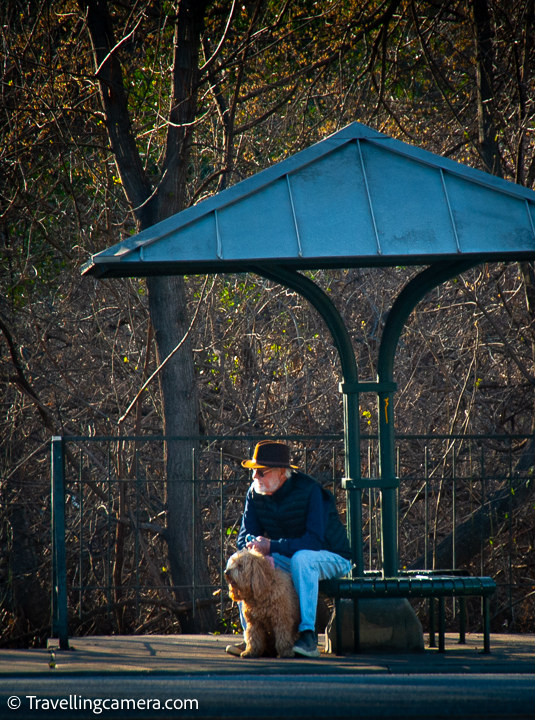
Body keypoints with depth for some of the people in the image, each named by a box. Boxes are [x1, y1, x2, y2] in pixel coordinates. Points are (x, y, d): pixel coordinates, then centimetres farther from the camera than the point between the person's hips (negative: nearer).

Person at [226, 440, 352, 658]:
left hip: (331, 558, -6)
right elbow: (245, 538, -4)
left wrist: (272, 546, -38)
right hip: (288, 560, 6)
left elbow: (315, 541, -31)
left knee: (302, 557, -40)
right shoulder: (255, 493, -5)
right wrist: (261, 553, -28)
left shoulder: (309, 490, -24)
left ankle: (308, 635, -40)